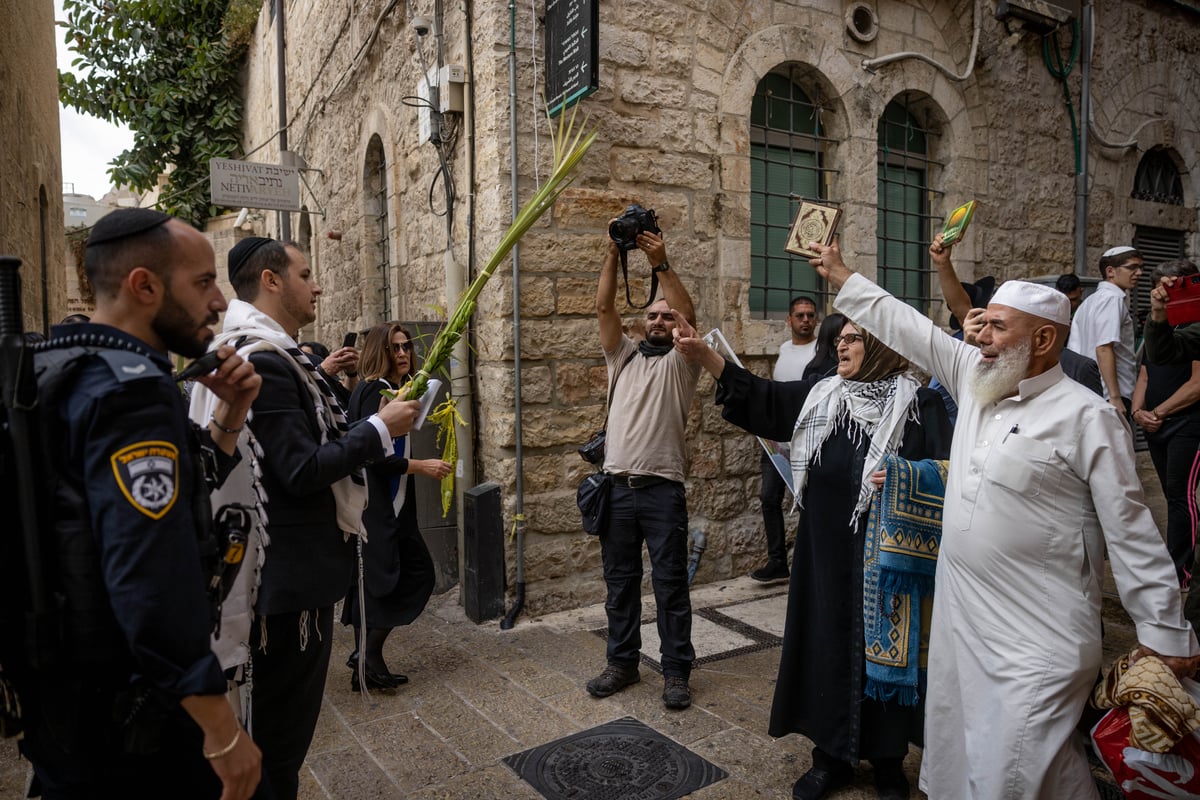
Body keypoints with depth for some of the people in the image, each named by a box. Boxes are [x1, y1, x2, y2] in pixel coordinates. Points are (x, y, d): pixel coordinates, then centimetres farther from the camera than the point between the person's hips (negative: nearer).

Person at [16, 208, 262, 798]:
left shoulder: (66, 371, 7)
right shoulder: (130, 390, -24)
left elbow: (178, 489, 14)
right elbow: (153, 581, -32)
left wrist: (228, 415, -1)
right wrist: (222, 728, -25)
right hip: (127, 721, -9)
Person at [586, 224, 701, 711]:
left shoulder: (680, 362, 4)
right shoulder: (624, 357, 16)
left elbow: (690, 315, -13)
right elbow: (604, 309, 5)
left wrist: (661, 264, -20)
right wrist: (613, 256, -6)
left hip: (662, 488, -4)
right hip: (616, 487, 4)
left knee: (670, 584, 4)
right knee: (619, 583, 13)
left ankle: (676, 671, 15)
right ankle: (622, 662, 27)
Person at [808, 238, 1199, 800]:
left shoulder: (1086, 416, -11)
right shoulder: (975, 381, 6)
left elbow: (1130, 531, -10)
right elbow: (906, 327, 12)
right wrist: (838, 274, 17)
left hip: (1039, 637, -7)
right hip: (961, 619, 7)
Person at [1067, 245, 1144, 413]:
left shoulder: (1091, 300, 17)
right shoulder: (1113, 298, -10)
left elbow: (1072, 348, 16)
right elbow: (1104, 348, -20)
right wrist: (1115, 397, -23)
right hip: (1109, 396, -9)